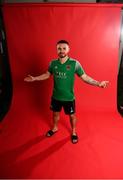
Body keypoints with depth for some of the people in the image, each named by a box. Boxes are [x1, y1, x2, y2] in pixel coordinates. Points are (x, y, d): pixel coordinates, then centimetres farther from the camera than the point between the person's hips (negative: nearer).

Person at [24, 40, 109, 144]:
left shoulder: (75, 63, -15)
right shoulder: (53, 63, -5)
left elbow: (85, 77, -13)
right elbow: (47, 75, 10)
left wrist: (98, 83, -25)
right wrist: (34, 78, 6)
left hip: (69, 97, -3)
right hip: (56, 96, 3)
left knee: (72, 115, 15)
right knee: (55, 113, 23)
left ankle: (74, 132, 43)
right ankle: (55, 128, 52)